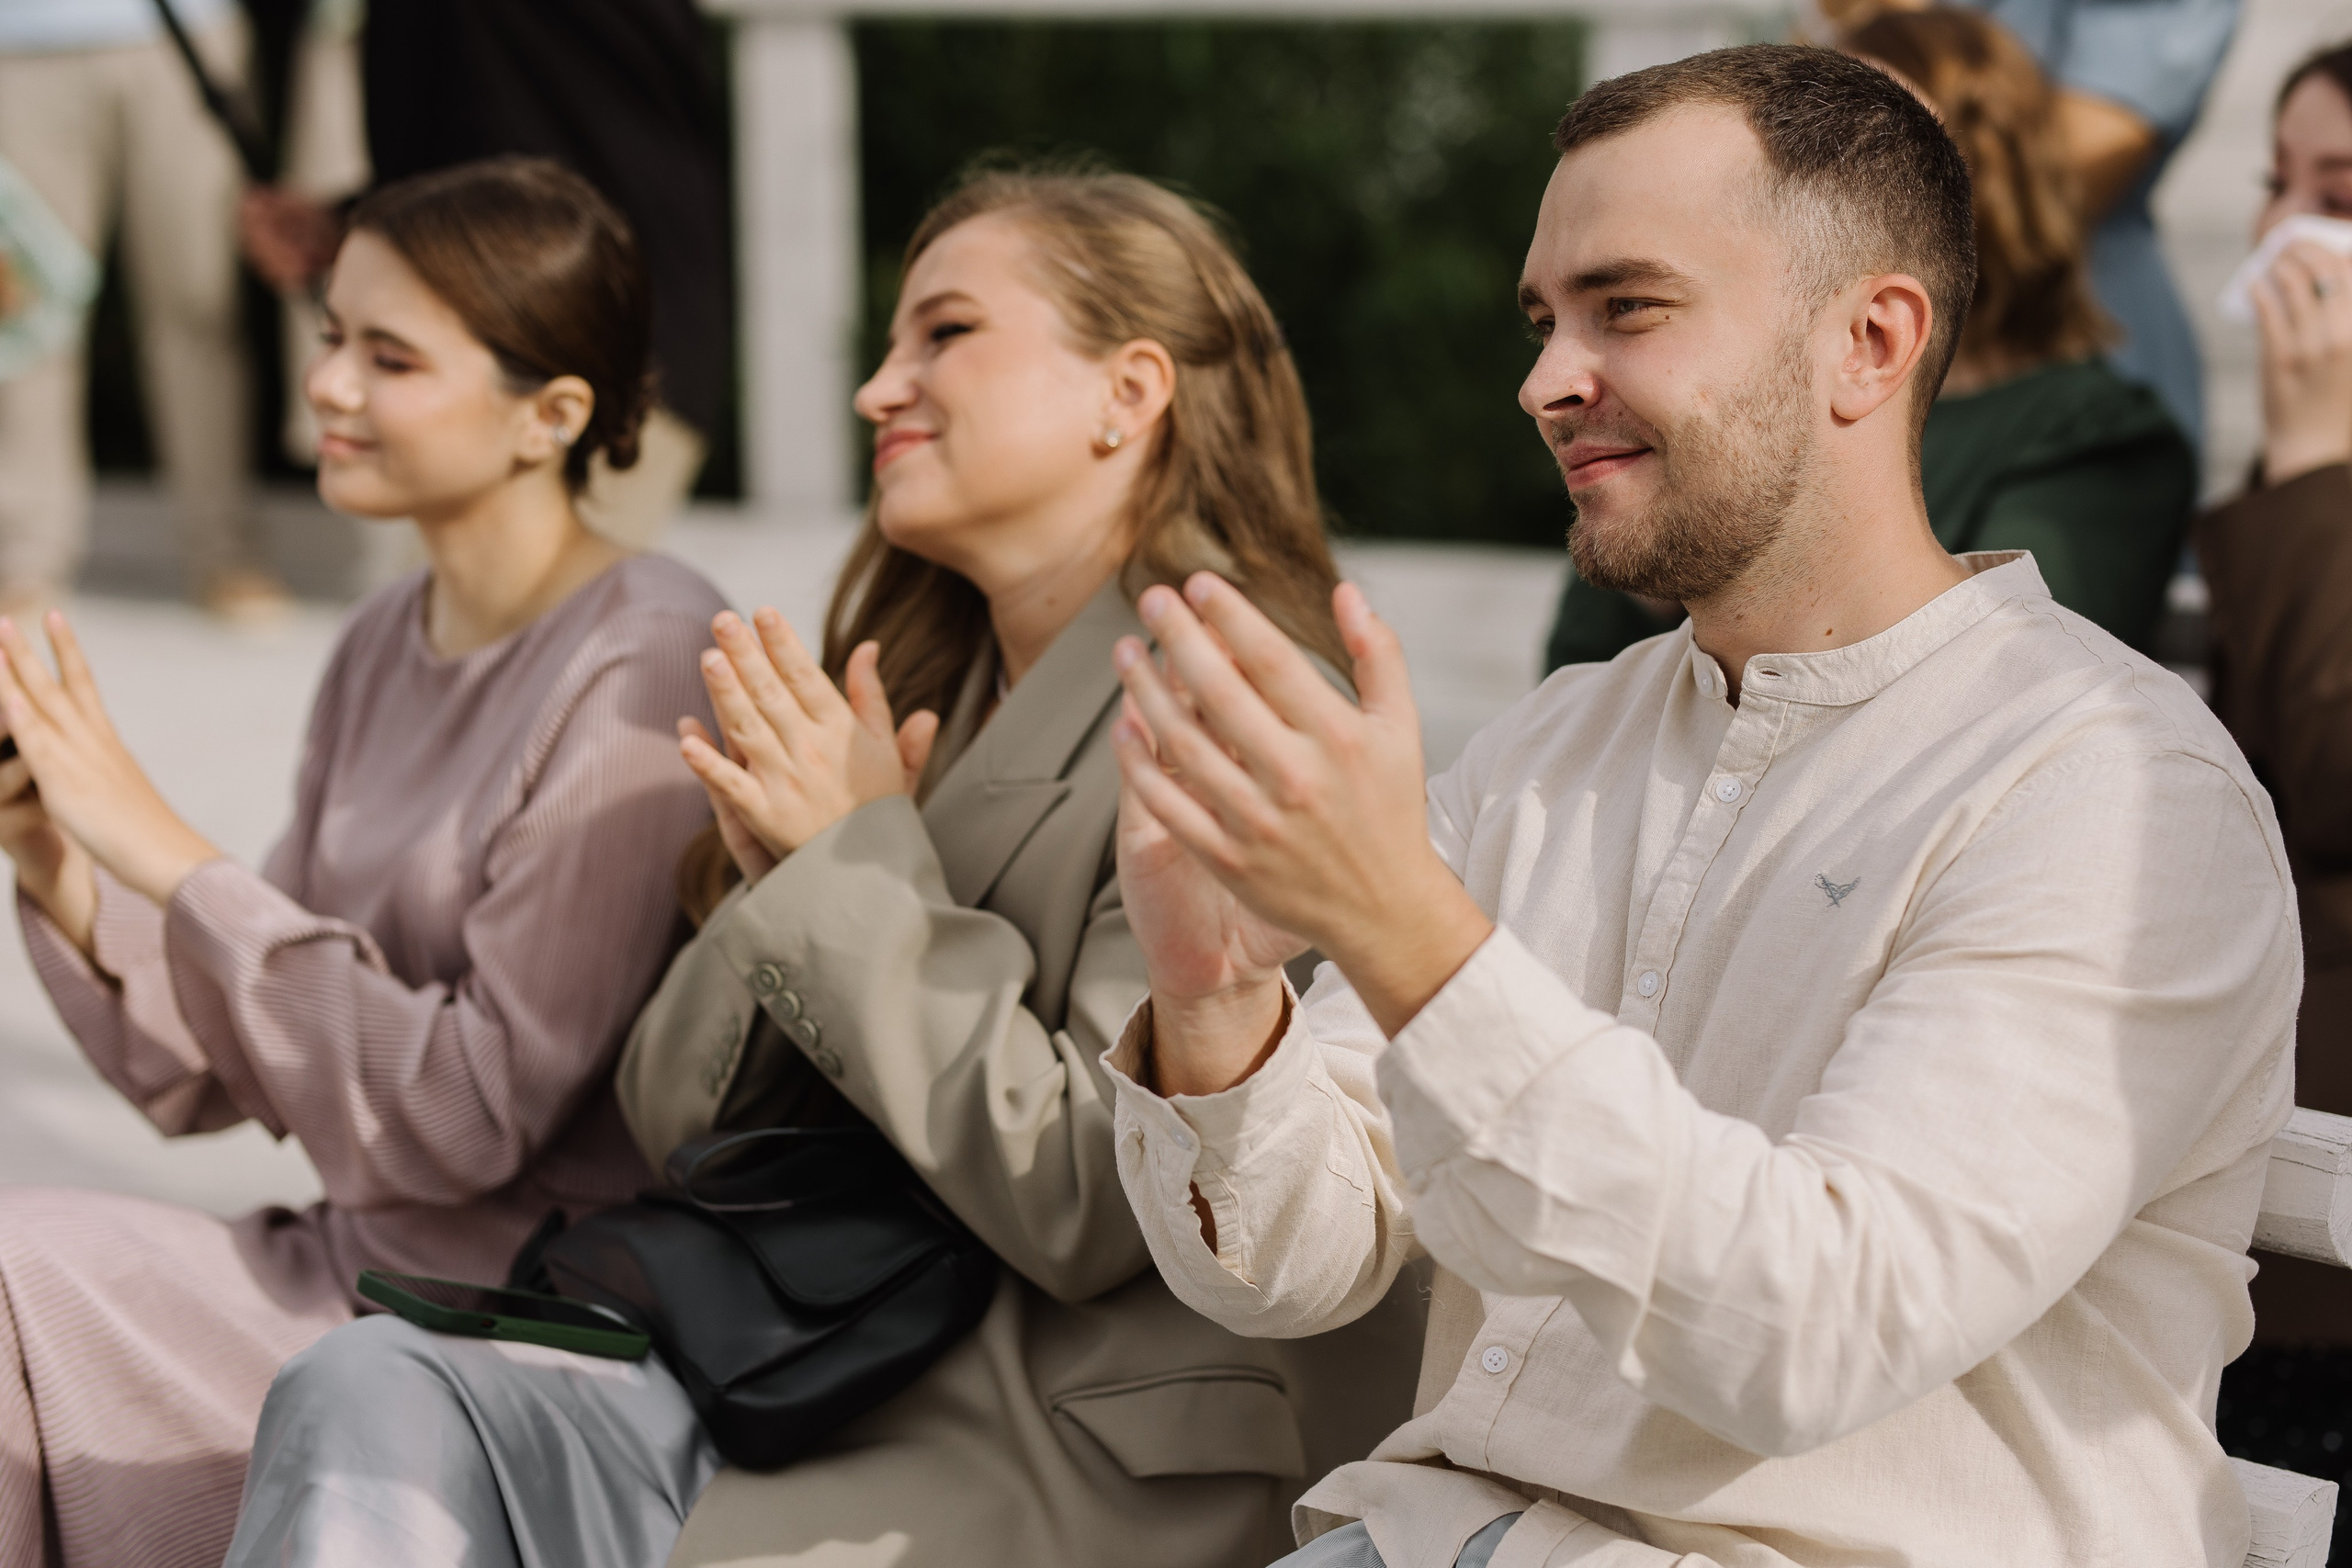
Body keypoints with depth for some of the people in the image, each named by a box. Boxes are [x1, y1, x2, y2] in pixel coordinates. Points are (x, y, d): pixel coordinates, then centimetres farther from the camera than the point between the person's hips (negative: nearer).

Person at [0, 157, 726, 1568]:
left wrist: (173, 856, -20)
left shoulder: (644, 670, -15)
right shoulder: (386, 646, 9)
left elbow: (474, 1109, -19)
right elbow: (232, 1080, 10)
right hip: (353, 1263, 7)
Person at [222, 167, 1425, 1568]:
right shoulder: (933, 699, 16)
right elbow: (680, 1124, 16)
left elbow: (1089, 1200, -19)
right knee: (373, 1393, -17)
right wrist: (783, 885, -3)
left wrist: (863, 868, -11)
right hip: (828, 1389, 7)